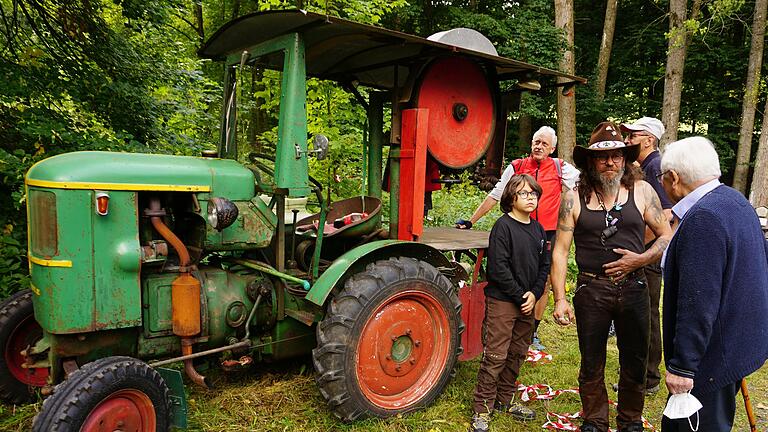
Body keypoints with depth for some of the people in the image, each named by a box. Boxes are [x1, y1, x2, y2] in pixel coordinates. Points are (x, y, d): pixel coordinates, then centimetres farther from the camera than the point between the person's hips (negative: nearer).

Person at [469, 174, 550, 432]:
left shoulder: (538, 229, 10)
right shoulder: (503, 226, -11)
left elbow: (544, 265, 11)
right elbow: (498, 267, -17)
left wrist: (534, 294, -3)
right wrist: (519, 295, -15)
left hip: (527, 303, 7)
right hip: (502, 301, -7)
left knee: (517, 355, 16)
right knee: (495, 356, -3)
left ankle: (505, 400, 31)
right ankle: (482, 408, 9)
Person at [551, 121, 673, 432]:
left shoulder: (641, 191, 0)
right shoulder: (574, 198, -4)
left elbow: (667, 236, 5)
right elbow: (560, 251, -5)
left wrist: (640, 259, -14)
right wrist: (559, 299, -11)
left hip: (633, 287, 1)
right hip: (591, 290, -1)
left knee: (634, 362, 16)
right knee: (591, 364, 13)